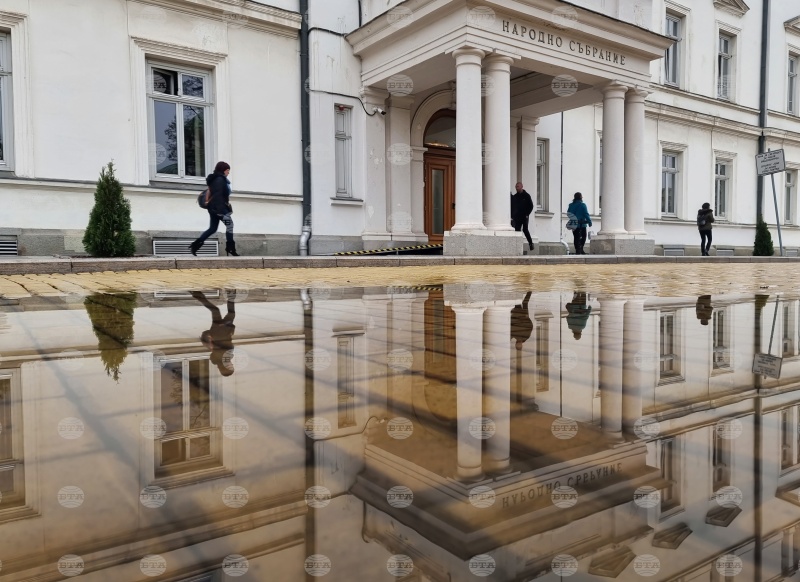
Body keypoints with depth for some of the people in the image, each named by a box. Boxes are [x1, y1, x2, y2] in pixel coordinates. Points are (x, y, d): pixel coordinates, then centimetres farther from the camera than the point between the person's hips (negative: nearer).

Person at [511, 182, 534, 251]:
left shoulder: (526, 196, 0)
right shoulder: (514, 196, 11)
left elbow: (531, 206, 0)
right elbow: (512, 206, 14)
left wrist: (527, 214, -9)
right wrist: (512, 216, 6)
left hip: (524, 217, -4)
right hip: (516, 217, 4)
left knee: (525, 230, -7)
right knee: (517, 230, 0)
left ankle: (530, 243, 9)